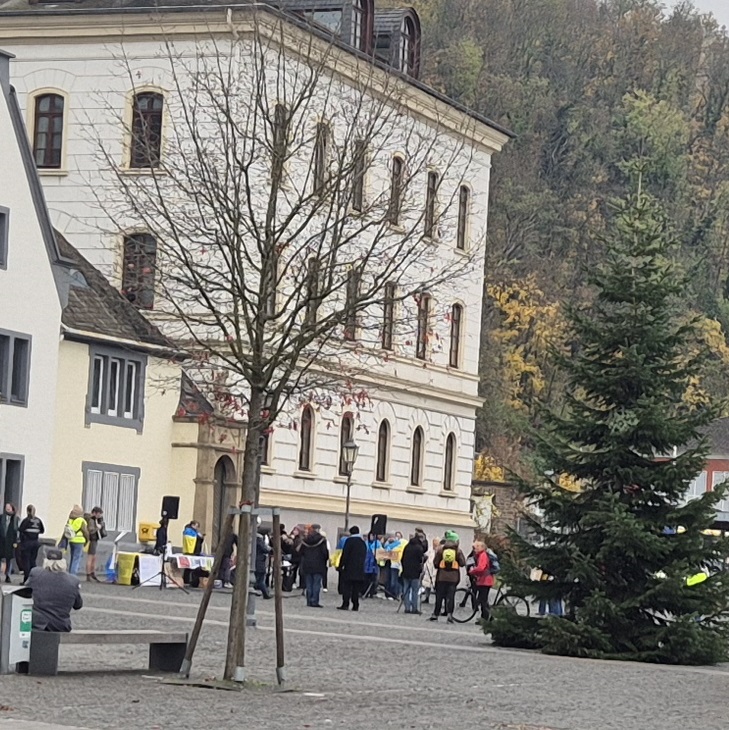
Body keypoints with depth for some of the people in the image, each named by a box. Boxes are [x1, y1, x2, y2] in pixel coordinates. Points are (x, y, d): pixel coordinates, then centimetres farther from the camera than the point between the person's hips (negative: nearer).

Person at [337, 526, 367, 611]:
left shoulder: (349, 541, -6)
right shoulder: (363, 543, 13)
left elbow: (344, 555, -10)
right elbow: (365, 557, 17)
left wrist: (341, 566, -7)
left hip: (349, 569, -5)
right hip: (360, 569, 6)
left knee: (346, 587, -3)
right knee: (356, 588, 7)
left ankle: (345, 604, -10)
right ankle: (355, 606, 4)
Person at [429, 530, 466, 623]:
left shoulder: (440, 549, 0)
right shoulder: (458, 550, -2)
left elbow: (435, 562, 2)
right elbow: (462, 563, -2)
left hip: (441, 576, 1)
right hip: (453, 577, -1)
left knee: (439, 595, 8)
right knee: (450, 596, 0)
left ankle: (435, 614, 11)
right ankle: (449, 613, -11)